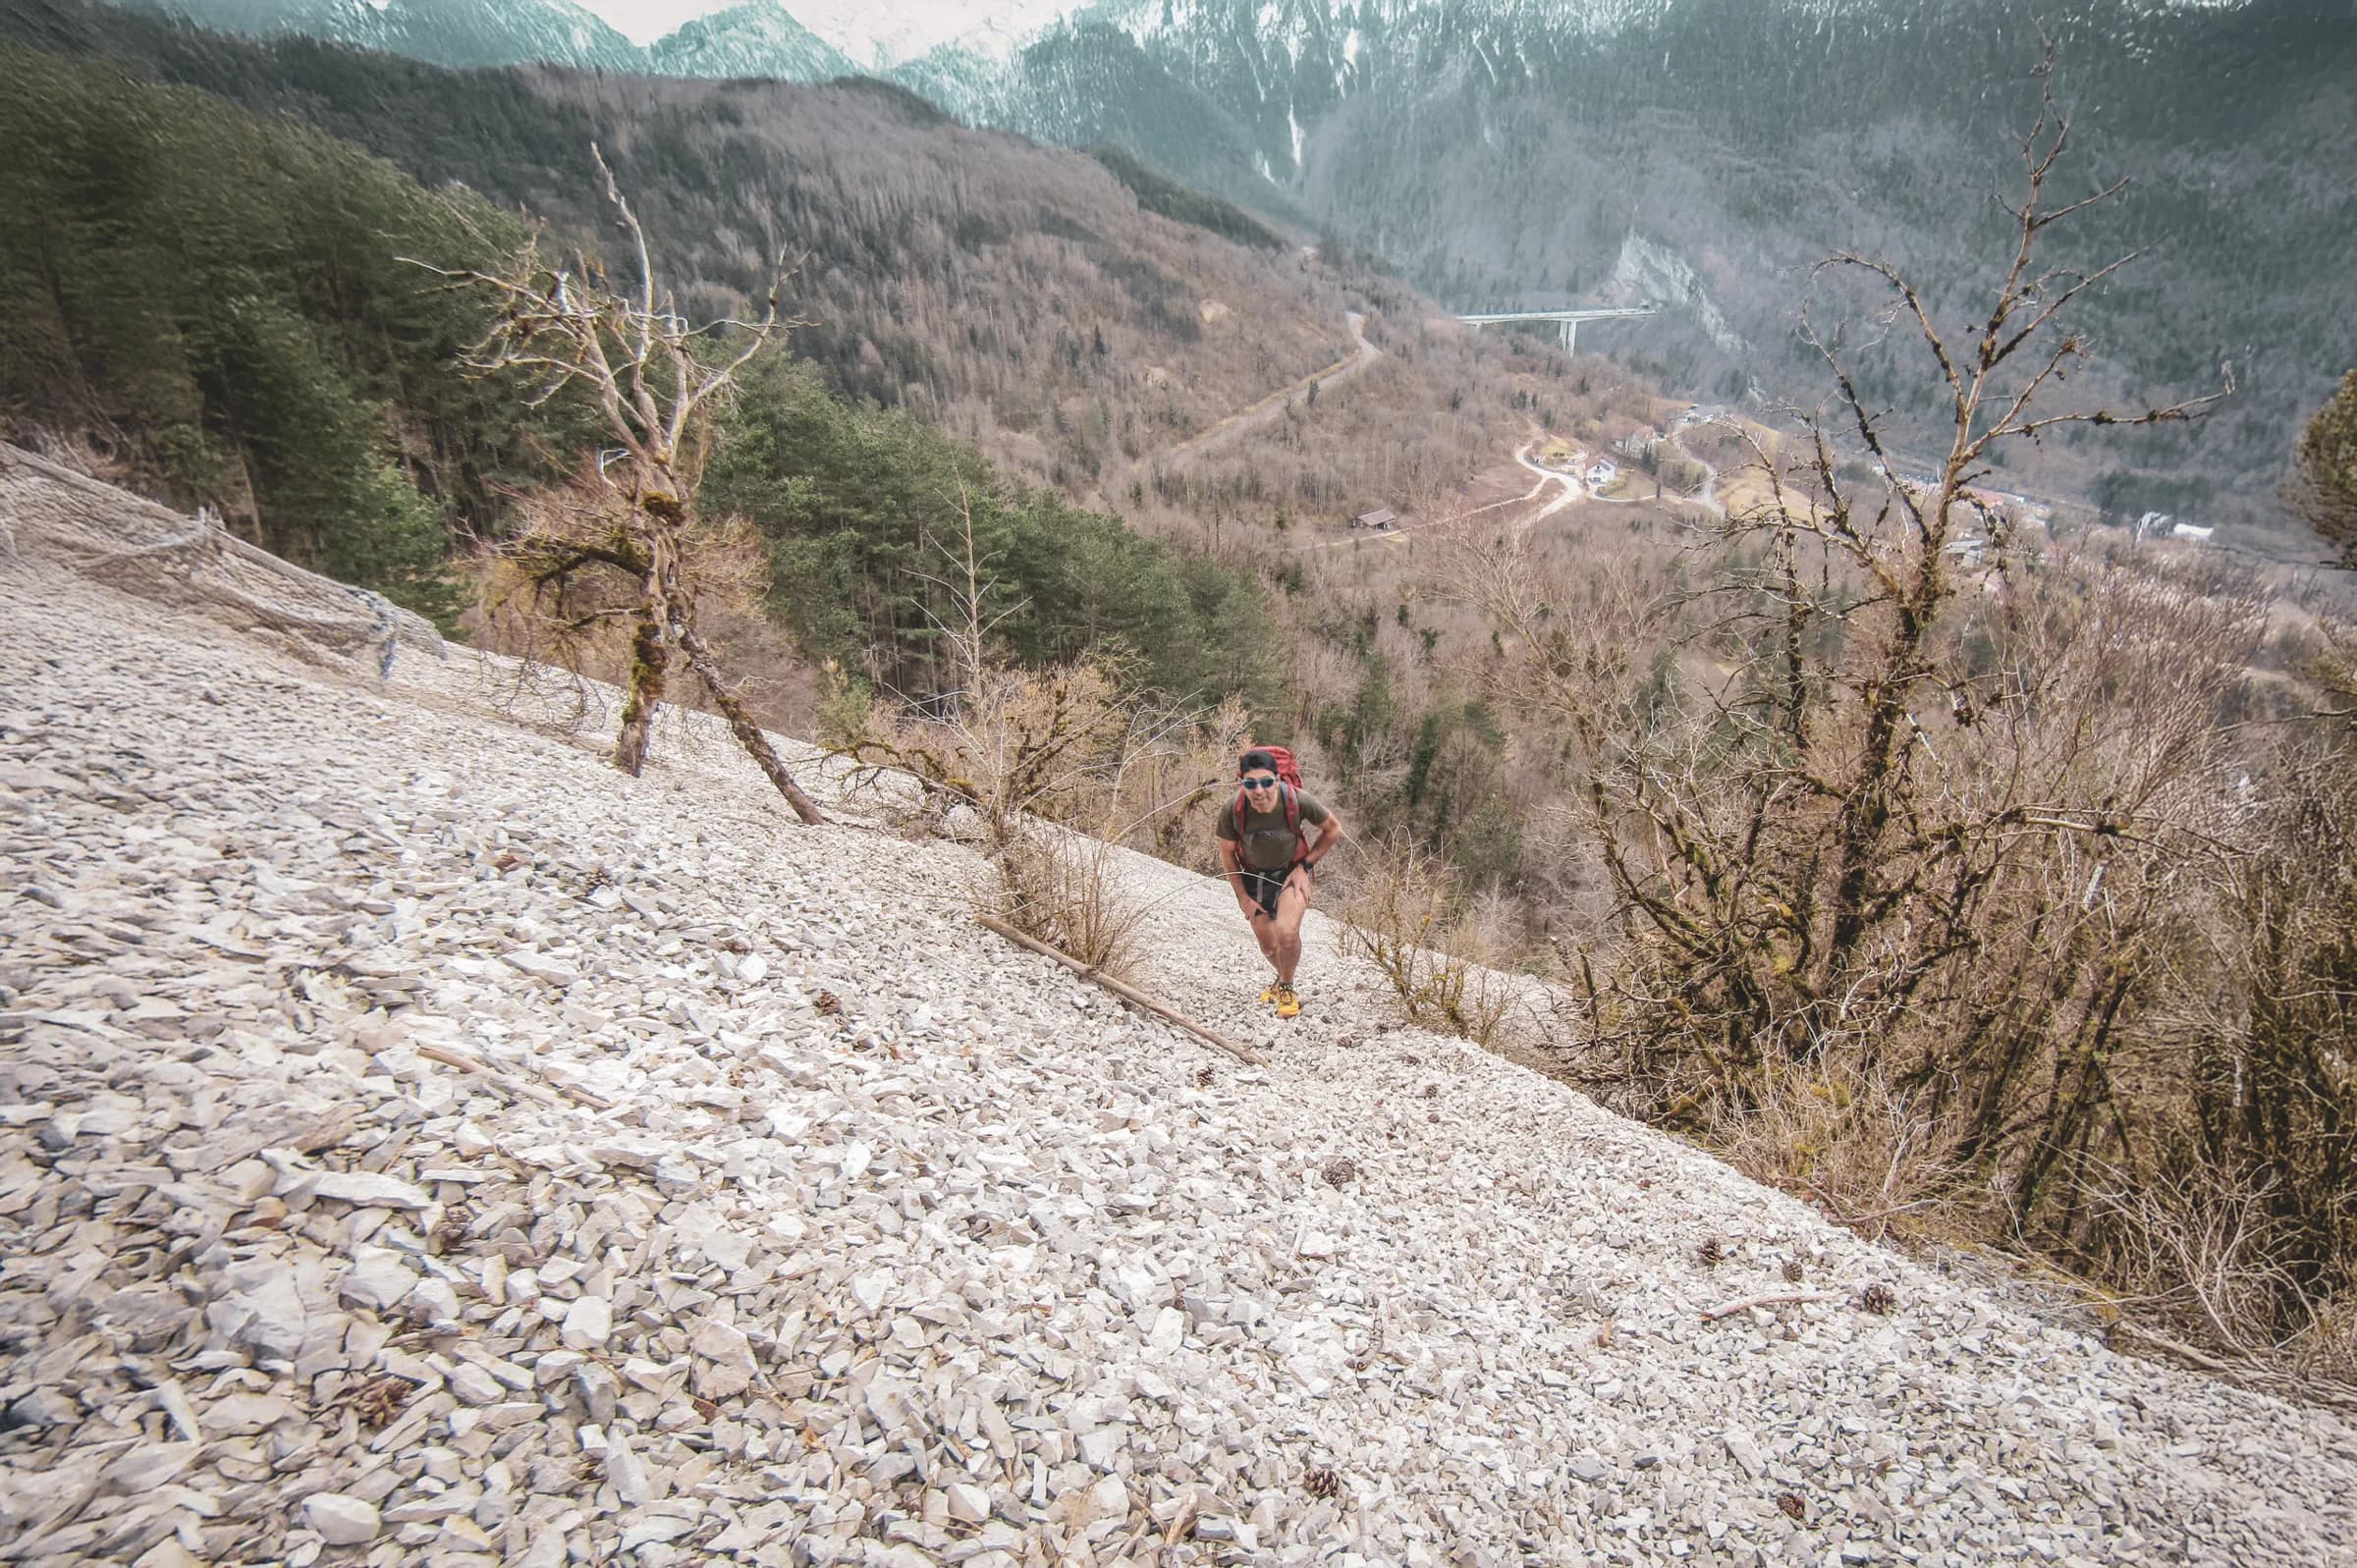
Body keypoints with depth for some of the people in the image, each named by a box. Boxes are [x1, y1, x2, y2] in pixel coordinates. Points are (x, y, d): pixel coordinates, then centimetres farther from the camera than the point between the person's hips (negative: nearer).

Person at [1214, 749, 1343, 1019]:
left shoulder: (1298, 801, -31)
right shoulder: (1231, 811, -27)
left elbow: (1333, 829, -11)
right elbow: (1227, 853, -6)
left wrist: (1305, 866, -14)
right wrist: (1243, 897, -4)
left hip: (1292, 872, -2)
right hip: (1255, 876, 2)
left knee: (1287, 933, -25)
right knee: (1268, 948, 14)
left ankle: (1287, 988, 4)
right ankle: (1284, 978, 49)